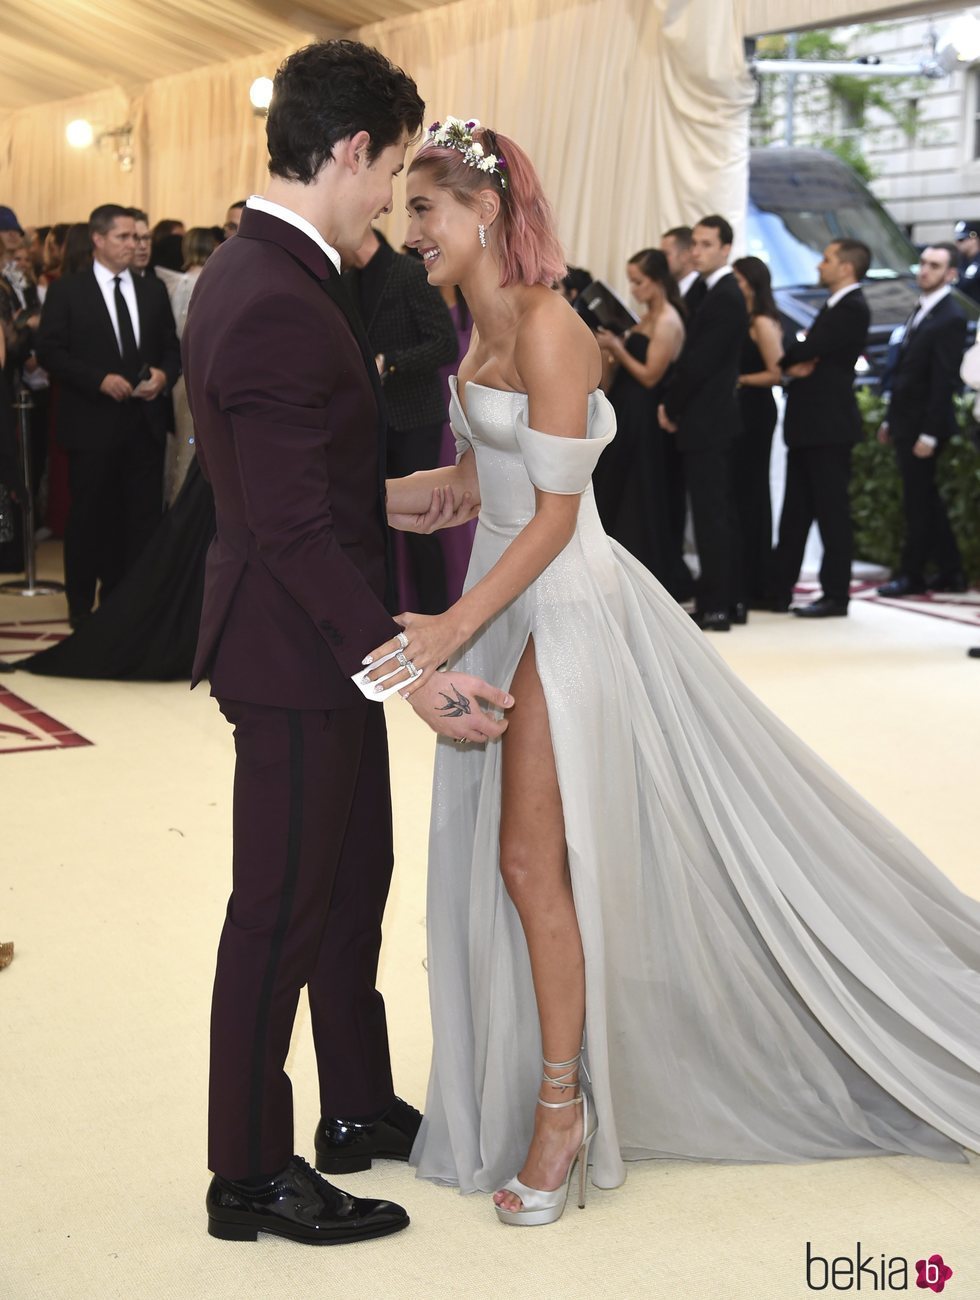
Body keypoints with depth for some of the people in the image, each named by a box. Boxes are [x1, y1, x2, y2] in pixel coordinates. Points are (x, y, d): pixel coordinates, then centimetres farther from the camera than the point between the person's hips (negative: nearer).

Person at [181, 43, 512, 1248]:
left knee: (354, 877, 21)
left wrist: (393, 504, 21)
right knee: (281, 912, 4)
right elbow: (293, 532, -27)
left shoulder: (254, 268, 7)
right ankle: (250, 1175, 21)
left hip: (319, 645, 10)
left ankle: (358, 1107, 38)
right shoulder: (277, 306, -26)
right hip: (295, 652, -10)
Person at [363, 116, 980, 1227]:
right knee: (510, 857, 13)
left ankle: (561, 1108, 13)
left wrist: (458, 626, -22)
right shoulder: (484, 327, 10)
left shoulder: (543, 324, -18)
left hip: (561, 608, -9)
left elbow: (555, 512, -20)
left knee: (532, 861, -3)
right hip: (510, 600, 9)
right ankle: (557, 1092, 28)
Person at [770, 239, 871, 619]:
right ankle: (779, 590, 16)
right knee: (795, 511, 11)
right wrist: (794, 364, -9)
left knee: (832, 511, -4)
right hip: (809, 424, 10)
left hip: (829, 426, -10)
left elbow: (808, 351, -20)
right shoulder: (834, 307, 18)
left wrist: (783, 360, -3)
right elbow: (809, 354, 13)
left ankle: (836, 596, 1)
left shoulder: (852, 309, -13)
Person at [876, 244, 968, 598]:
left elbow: (944, 380, -18)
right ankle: (950, 572, 21)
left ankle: (911, 574, 10)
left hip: (923, 425, -9)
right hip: (905, 423, 9)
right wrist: (891, 420, 16)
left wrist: (929, 434, -21)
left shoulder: (950, 318, -14)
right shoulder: (921, 310, 13)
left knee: (918, 502, 0)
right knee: (924, 500, 13)